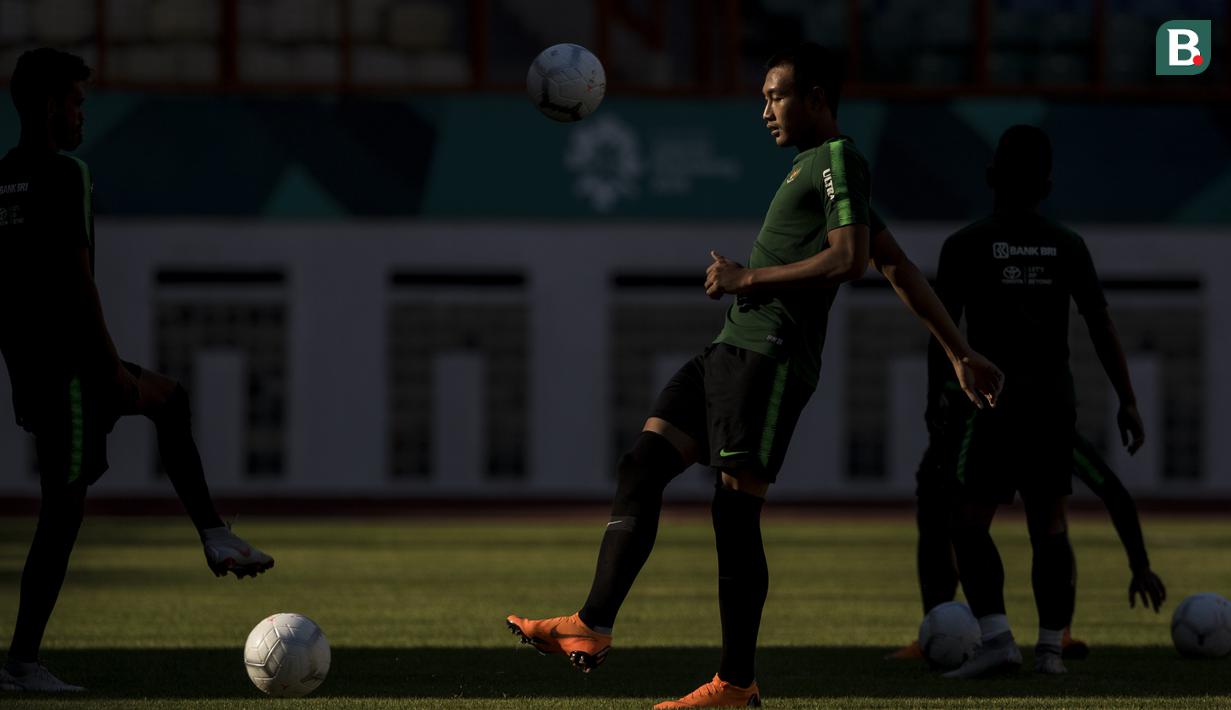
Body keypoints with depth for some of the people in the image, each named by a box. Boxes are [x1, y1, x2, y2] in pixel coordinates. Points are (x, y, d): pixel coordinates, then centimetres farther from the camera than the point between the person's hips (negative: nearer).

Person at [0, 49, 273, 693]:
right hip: (66, 359, -9)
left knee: (168, 400, 23)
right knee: (64, 503, -6)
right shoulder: (63, 176, -13)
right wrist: (116, 368, -15)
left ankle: (214, 537, 18)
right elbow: (77, 279, -19)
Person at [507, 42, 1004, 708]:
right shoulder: (814, 168, 26)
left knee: (734, 506, -9)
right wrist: (961, 353, 26)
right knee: (641, 464, -1)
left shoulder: (839, 160, -4)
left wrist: (751, 276, -10)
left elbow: (849, 258, -18)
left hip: (771, 354, -10)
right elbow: (900, 267, 26)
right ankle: (592, 627, -7)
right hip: (734, 347, 10)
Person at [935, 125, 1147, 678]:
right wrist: (1127, 401, 7)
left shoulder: (966, 246, -3)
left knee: (970, 523, -1)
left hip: (996, 401, -4)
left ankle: (996, 638, -15)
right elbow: (1101, 326, 4)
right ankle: (1051, 647, 6)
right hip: (1056, 401, 4)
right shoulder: (1067, 247, 6)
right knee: (1049, 524, 9)